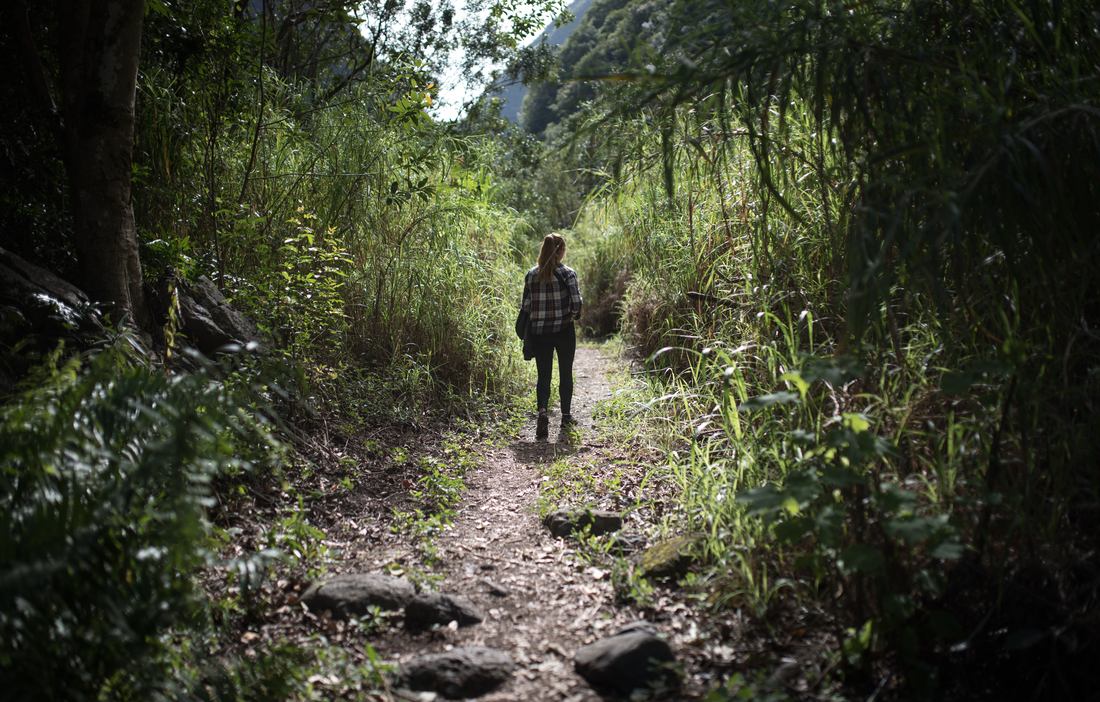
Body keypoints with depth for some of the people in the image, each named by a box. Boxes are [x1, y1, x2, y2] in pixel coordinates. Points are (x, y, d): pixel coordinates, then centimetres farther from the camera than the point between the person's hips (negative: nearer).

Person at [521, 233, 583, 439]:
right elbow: (576, 302, -14)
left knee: (543, 375, 5)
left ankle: (542, 411, -19)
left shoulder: (532, 275, 1)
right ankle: (566, 417, 22)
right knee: (565, 374, 13)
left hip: (539, 332, 2)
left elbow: (525, 305, 1)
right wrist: (572, 315, 5)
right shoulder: (567, 273, -8)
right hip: (564, 331, -2)